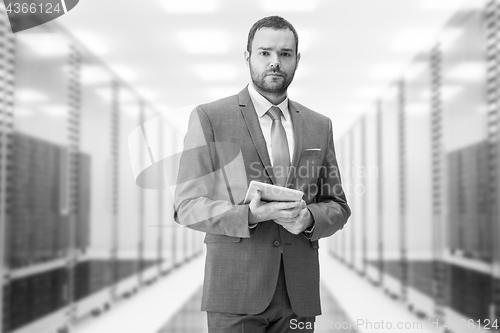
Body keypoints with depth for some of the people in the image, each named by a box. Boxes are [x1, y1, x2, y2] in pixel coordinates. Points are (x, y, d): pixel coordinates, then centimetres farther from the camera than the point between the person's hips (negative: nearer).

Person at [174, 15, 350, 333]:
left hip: (298, 293, 4)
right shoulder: (209, 118, -1)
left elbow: (338, 206, 13)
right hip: (235, 292, -3)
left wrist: (309, 218, -10)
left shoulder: (320, 126, 10)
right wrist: (250, 215, -20)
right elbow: (187, 206, -5)